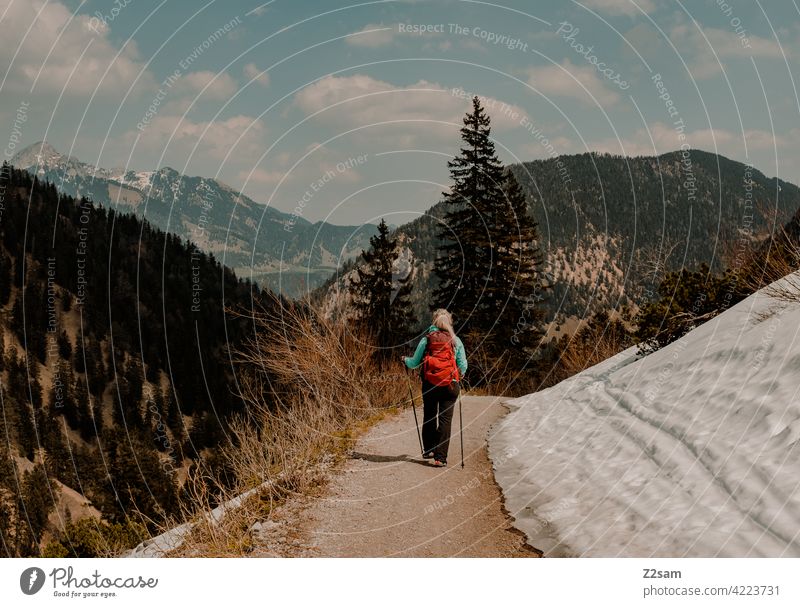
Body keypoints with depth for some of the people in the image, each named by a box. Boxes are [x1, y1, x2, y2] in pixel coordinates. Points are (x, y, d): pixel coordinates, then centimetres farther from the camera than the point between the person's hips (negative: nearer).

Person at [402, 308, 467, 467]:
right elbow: (463, 365, 2)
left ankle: (428, 450, 30)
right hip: (450, 385, -1)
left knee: (429, 417, 18)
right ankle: (440, 457, -9)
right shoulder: (456, 341, 2)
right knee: (445, 419, -2)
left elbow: (414, 363, 6)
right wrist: (459, 376, 23)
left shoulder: (426, 340, 2)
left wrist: (405, 360, 27)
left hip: (429, 384, 1)